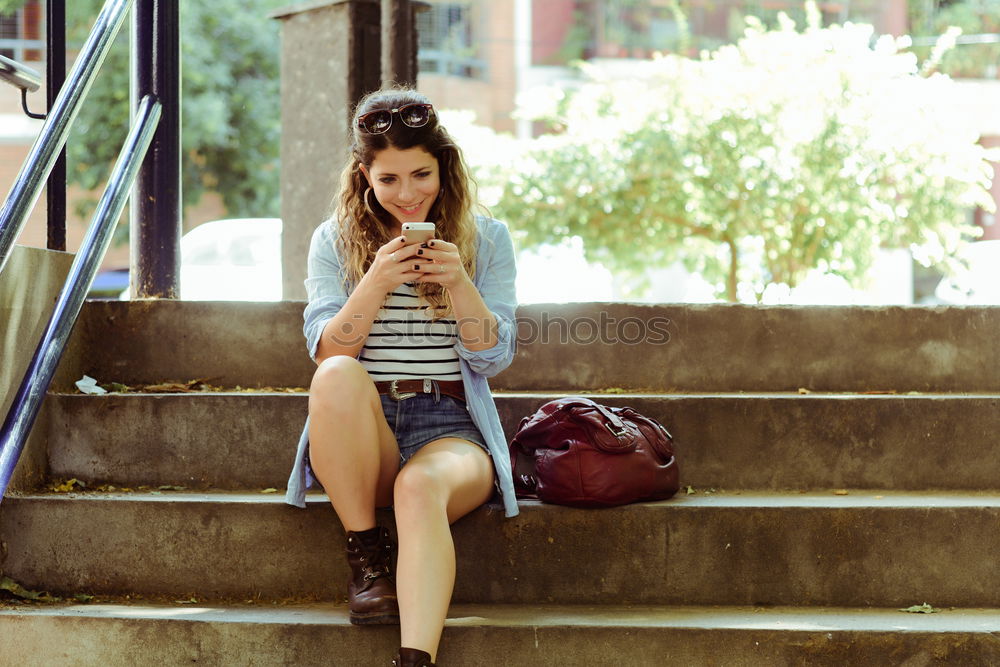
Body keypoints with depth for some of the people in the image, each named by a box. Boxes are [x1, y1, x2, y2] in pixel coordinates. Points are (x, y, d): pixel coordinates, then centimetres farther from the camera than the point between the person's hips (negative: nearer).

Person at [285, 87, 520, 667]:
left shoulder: (487, 240, 10)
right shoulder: (335, 242, 11)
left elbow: (494, 359, 3)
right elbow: (327, 353, 0)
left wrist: (459, 284, -13)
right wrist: (377, 283, -15)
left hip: (448, 427, -1)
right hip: (362, 433, 1)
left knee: (421, 487, -37)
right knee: (339, 377, -34)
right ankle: (367, 558, -21)